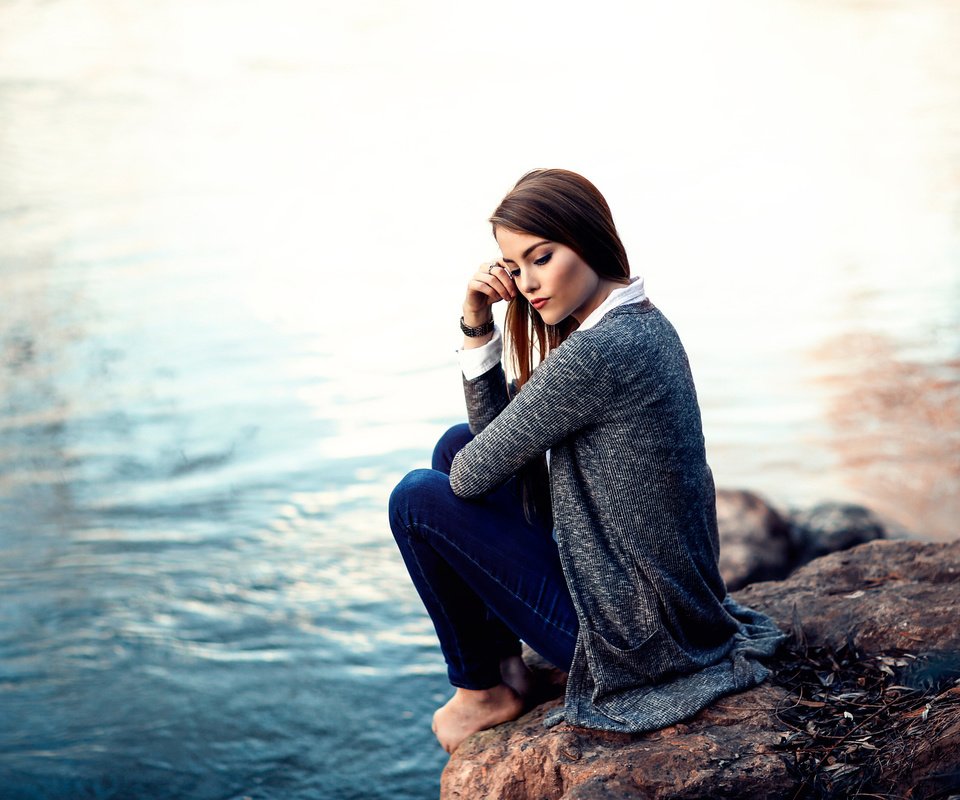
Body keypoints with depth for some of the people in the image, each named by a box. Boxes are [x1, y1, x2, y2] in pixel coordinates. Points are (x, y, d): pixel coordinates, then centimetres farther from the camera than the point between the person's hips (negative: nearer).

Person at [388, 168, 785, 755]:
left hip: (632, 634, -10)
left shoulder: (600, 351, -27)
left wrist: (465, 467, 6)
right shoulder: (641, 323, 4)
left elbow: (475, 475, -18)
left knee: (419, 499, -3)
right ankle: (503, 658, 22)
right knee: (456, 442, 13)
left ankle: (484, 690, 16)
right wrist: (478, 327, -5)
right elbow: (495, 431, 8)